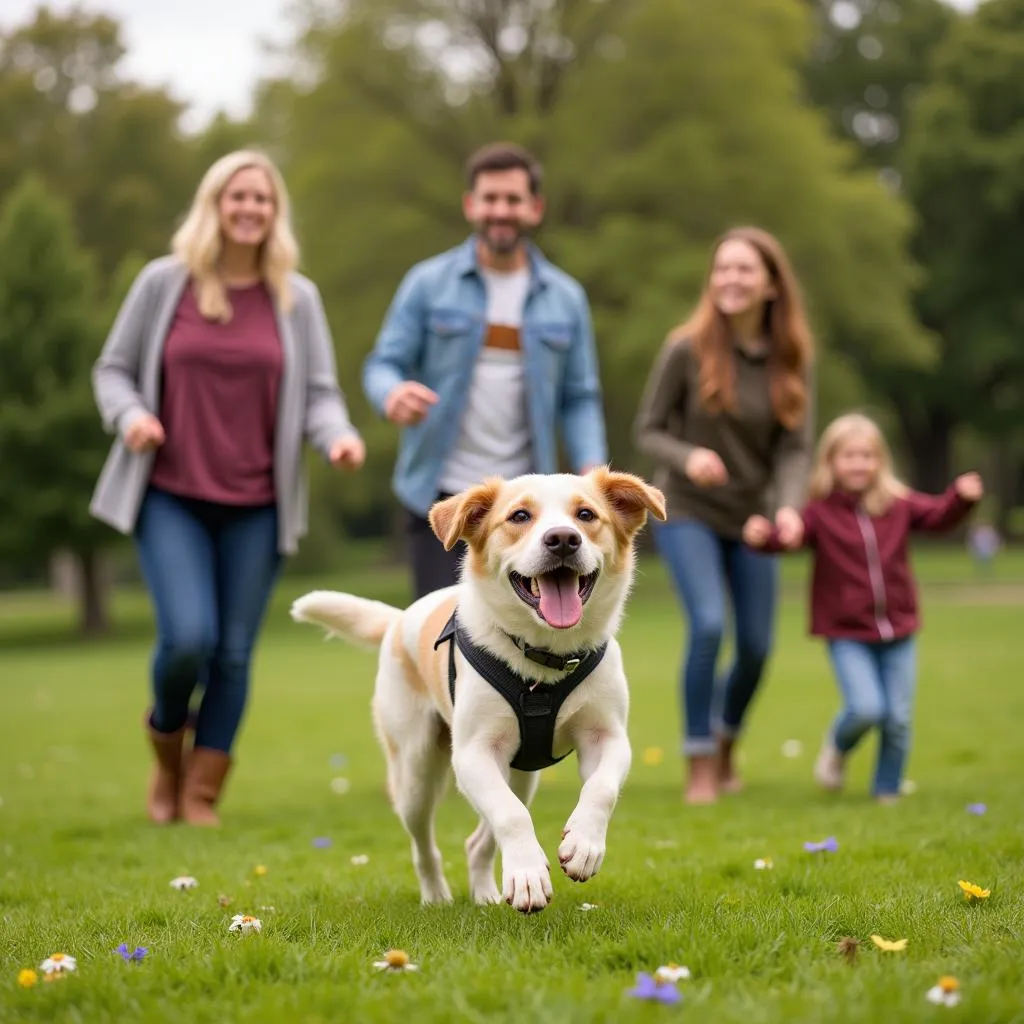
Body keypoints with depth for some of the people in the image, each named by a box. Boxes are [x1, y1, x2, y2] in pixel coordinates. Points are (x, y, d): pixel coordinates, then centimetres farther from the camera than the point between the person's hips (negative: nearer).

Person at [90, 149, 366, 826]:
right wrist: (129, 414, -13)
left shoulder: (297, 297, 5)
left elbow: (320, 393, 6)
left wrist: (338, 437, -16)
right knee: (189, 637, -16)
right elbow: (114, 368, 8)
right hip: (171, 496, -2)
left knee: (234, 653, 3)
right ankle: (167, 750, 17)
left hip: (256, 505, 2)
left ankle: (202, 795, 18)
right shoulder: (164, 282, 1)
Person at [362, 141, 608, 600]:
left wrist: (591, 466, -10)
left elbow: (579, 398, 7)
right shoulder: (428, 283, 0)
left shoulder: (565, 298, 6)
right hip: (441, 495, -2)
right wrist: (393, 393, -27)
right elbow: (383, 365, -3)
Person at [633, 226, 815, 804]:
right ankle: (700, 764, -7)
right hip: (688, 512, -3)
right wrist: (688, 457, -27)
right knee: (708, 623, -22)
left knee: (757, 645, 7)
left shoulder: (791, 360, -5)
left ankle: (726, 744, 37)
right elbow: (648, 430, -7)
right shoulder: (688, 350, -14)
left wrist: (789, 506, -26)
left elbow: (796, 448, -8)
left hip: (750, 517, 4)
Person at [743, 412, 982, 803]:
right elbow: (790, 538, -17)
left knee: (898, 718, 2)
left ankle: (888, 790, 21)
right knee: (866, 708, -18)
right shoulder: (820, 511, -5)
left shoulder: (899, 504, 4)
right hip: (847, 633, -3)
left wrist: (962, 496, -18)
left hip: (898, 628, 3)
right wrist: (764, 536, -39)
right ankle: (837, 746, 17)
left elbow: (938, 515, 2)